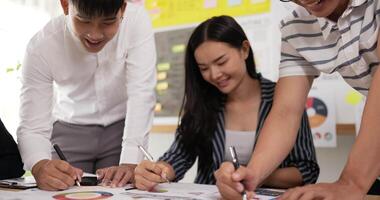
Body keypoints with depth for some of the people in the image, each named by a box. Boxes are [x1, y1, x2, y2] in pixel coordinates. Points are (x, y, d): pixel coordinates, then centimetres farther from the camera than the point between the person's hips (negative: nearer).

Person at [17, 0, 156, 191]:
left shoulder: (136, 19, -26)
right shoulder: (42, 45, -26)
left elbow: (141, 94, -27)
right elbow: (32, 127, -25)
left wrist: (130, 162, -38)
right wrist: (40, 167, -47)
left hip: (121, 127, 0)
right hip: (70, 129, 0)